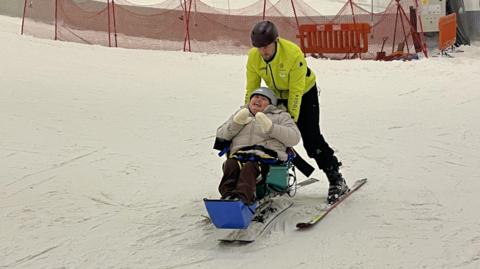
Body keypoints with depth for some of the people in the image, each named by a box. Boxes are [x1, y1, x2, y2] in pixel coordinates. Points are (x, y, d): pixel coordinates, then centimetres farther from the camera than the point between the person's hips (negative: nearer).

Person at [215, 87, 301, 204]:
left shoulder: (279, 116, 25)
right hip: (239, 154, 3)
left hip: (267, 154, -3)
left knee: (250, 167, -37)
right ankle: (228, 195, -53)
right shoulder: (240, 114, 35)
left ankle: (242, 196, -61)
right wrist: (236, 123, 6)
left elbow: (294, 138, 6)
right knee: (231, 164, -34)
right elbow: (220, 136, 24)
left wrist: (270, 127, -5)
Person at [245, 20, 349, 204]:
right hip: (278, 96, 5)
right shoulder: (253, 57, -19)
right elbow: (251, 89, -9)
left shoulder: (294, 54, -34)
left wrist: (292, 119, -29)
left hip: (305, 93, -5)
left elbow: (296, 91, -29)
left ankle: (336, 180, -7)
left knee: (311, 138, -14)